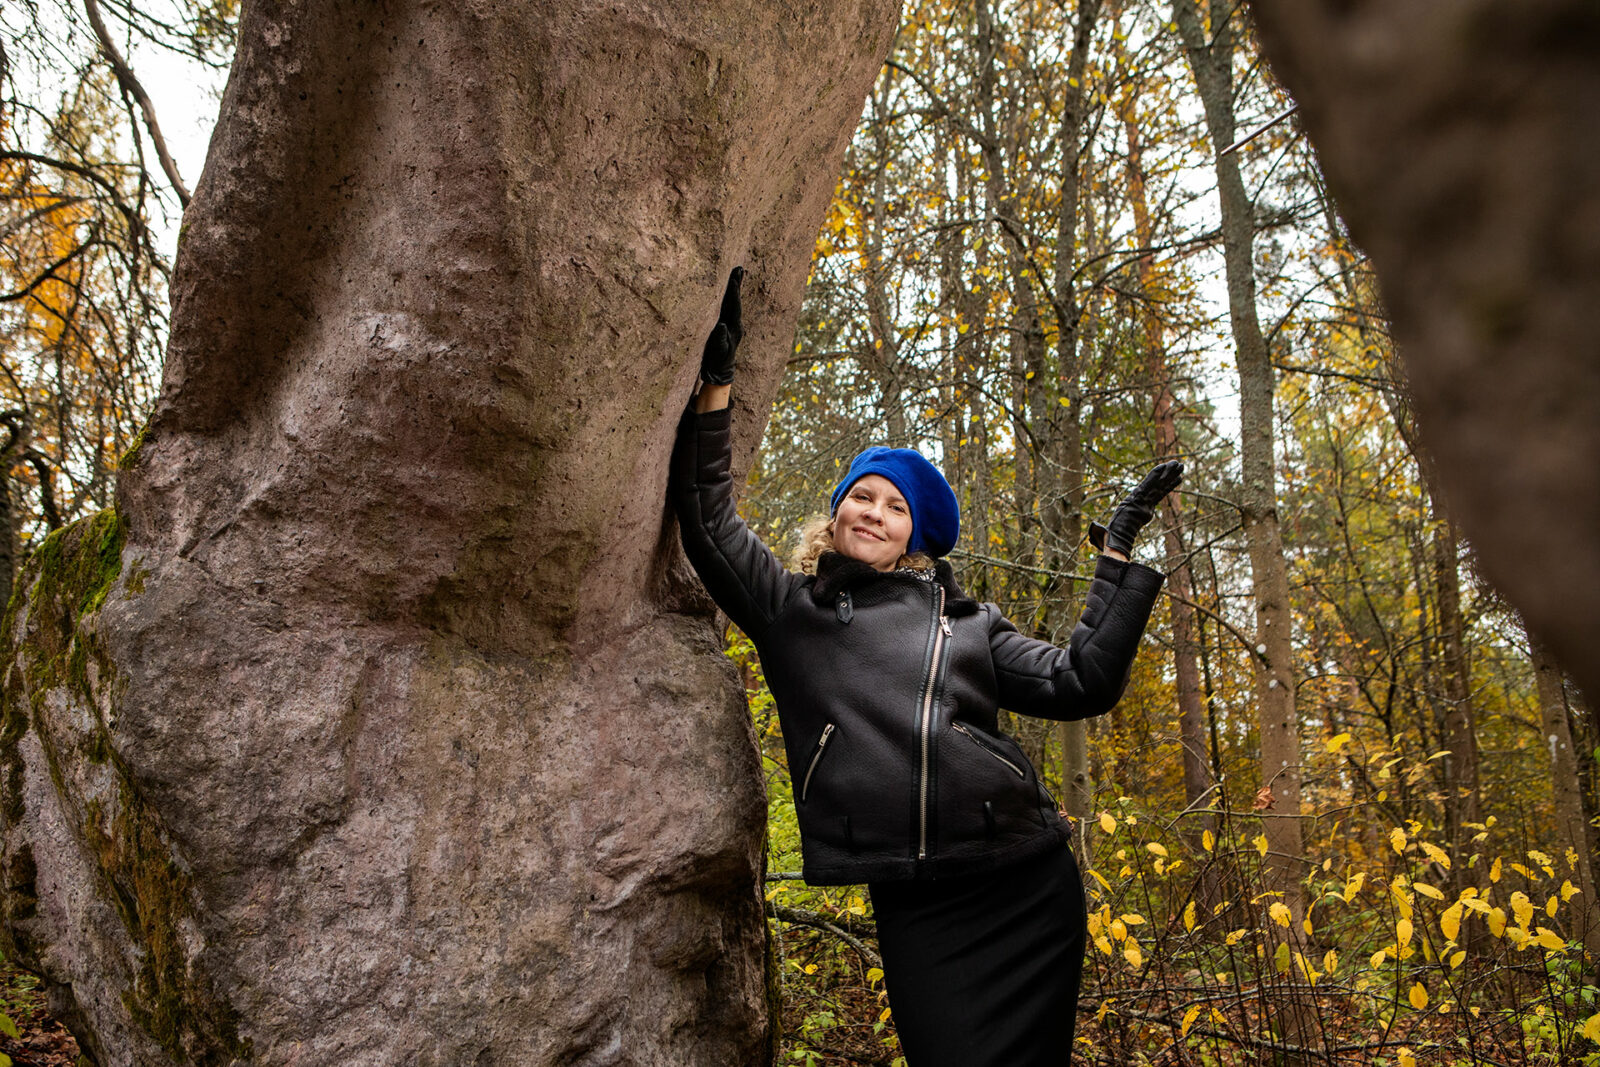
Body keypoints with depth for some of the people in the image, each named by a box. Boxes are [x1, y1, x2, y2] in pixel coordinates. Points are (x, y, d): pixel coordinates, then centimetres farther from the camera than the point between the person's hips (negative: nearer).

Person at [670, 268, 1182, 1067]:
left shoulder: (965, 620, 15)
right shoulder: (793, 612, 12)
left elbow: (1077, 684, 8)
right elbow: (707, 522, 4)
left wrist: (1117, 557, 7)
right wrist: (715, 381, 0)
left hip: (1029, 888, 2)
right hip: (914, 908, -1)